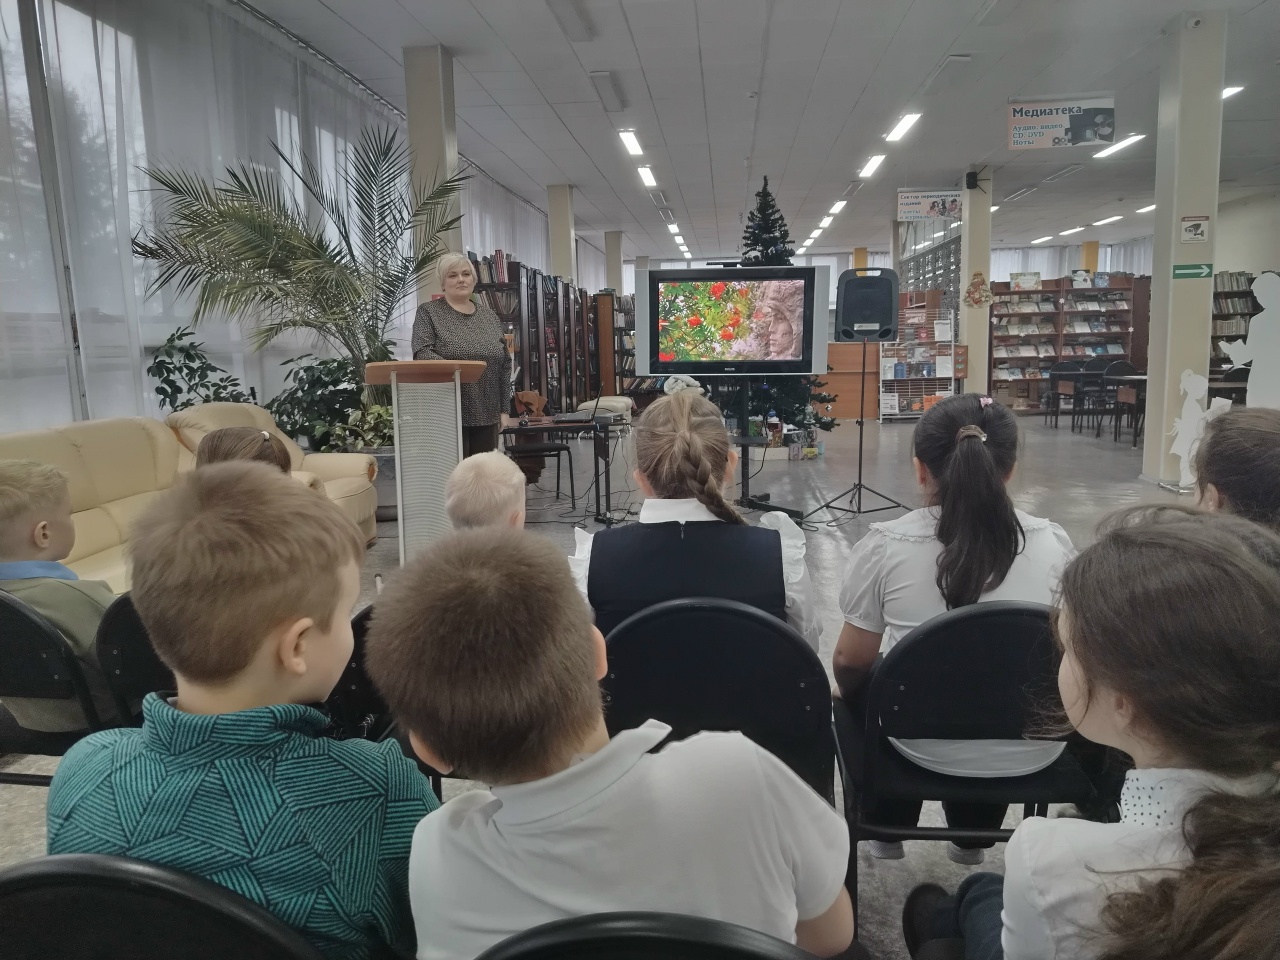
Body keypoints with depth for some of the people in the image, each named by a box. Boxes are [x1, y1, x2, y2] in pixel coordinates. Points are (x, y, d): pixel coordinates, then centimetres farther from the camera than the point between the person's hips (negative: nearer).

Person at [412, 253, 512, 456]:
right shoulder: (428, 312, 1)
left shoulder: (489, 316, 13)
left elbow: (505, 364, 14)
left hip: (486, 415, 5)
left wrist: (504, 408, 8)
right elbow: (422, 353, -12)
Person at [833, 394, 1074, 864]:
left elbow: (851, 661, -8)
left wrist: (845, 693, 15)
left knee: (863, 688, 31)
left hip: (922, 746, -2)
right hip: (1030, 750, 3)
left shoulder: (886, 545, -17)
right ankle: (972, 837, 50)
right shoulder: (1052, 543, -11)